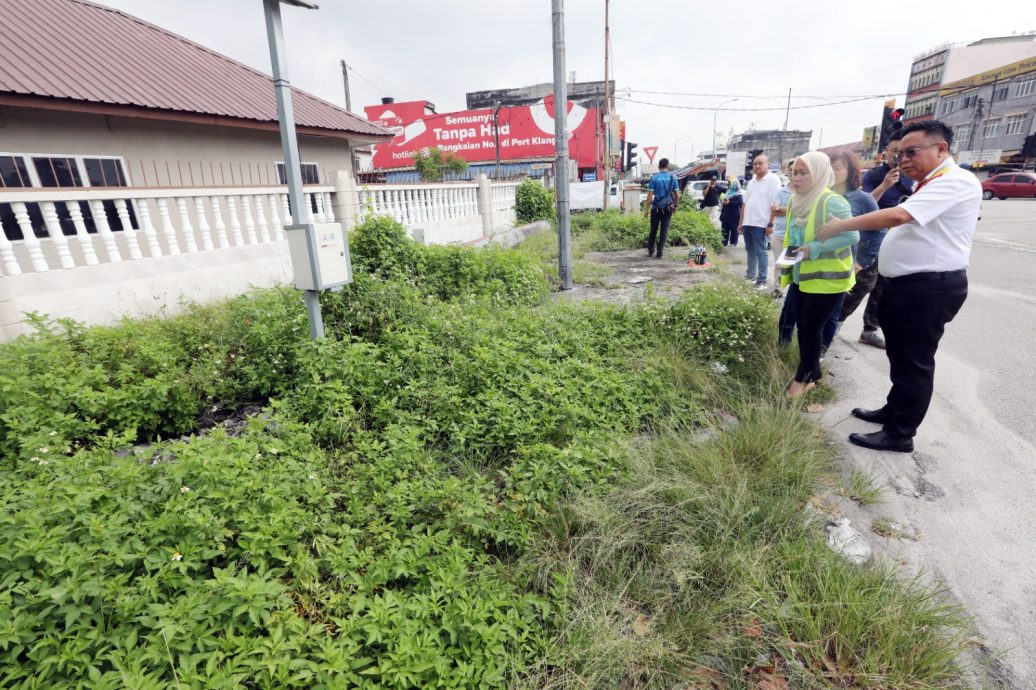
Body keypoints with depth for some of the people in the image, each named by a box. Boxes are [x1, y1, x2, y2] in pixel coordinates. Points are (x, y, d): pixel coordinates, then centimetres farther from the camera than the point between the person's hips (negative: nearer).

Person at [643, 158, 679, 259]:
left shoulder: (654, 178, -4)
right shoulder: (673, 177, 1)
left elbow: (650, 195, -9)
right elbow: (677, 195, 0)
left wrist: (646, 209, -3)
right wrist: (675, 206, 15)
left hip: (656, 208, -1)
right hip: (668, 207, 1)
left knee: (653, 230, 12)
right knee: (664, 230, 5)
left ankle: (650, 251, 21)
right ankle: (659, 253, 1)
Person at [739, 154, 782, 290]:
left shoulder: (773, 180, -6)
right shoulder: (751, 182, 16)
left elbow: (775, 205, -13)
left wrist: (771, 224, -18)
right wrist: (740, 223, 17)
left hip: (761, 223, -7)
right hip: (747, 222, 7)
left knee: (761, 252, -4)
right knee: (750, 250, 14)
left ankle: (762, 281, 0)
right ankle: (750, 274, 26)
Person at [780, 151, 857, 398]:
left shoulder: (832, 202, -19)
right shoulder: (795, 200, 6)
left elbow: (852, 236, -23)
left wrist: (814, 248, -27)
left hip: (825, 279, -8)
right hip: (801, 276, 8)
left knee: (811, 328, -1)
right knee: (802, 327, 13)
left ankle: (804, 377, 14)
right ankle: (811, 374, 27)